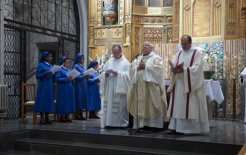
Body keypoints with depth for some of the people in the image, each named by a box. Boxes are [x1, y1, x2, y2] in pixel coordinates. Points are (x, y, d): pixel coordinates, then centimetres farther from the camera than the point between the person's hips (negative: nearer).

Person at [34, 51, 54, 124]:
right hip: (43, 85, -7)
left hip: (50, 85, 7)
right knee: (43, 101, -5)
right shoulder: (40, 65, -5)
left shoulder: (50, 65, 15)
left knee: (49, 101, 6)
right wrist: (45, 73, -23)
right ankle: (42, 119, 0)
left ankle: (47, 118, 11)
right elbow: (37, 75, -10)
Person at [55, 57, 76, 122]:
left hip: (69, 89, 7)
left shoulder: (69, 70, 15)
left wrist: (72, 78, 0)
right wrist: (66, 79, -21)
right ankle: (62, 117, 4)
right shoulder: (60, 70, -6)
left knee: (69, 102, 7)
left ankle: (67, 117, 13)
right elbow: (57, 78, -14)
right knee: (63, 102, -4)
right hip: (63, 89, -7)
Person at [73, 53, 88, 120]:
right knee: (79, 99, -6)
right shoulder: (76, 66, -5)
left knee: (83, 98, 6)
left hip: (84, 85, 7)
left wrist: (87, 76, 0)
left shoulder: (83, 67, 17)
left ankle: (80, 115, 10)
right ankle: (77, 115, -1)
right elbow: (76, 76, -12)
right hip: (78, 85, -7)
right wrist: (83, 76, -21)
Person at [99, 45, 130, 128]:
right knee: (108, 105, 2)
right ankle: (109, 122, 8)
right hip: (109, 89, 4)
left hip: (120, 89, -4)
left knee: (121, 106, -3)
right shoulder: (109, 61, 14)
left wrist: (117, 73, -20)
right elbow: (102, 73, 10)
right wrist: (106, 74, -12)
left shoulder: (125, 62, 1)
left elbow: (127, 75, -11)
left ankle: (122, 123, 6)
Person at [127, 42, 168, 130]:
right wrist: (138, 67, -9)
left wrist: (145, 66, -14)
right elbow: (131, 68, 10)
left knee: (151, 106, -6)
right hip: (139, 86, 5)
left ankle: (154, 125, -2)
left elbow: (158, 68, -12)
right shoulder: (138, 59, 20)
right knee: (140, 105, 3)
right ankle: (141, 124, 7)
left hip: (151, 86, -5)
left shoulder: (156, 58, 4)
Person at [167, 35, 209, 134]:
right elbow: (174, 66, 5)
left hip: (190, 84, -5)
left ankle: (189, 128, -2)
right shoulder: (179, 53, 15)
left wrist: (183, 70, -25)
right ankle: (175, 126, 8)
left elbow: (196, 68, -14)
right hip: (178, 84, 5)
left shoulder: (197, 53, -1)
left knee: (189, 106, -6)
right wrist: (174, 69, -18)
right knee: (177, 105, 4)